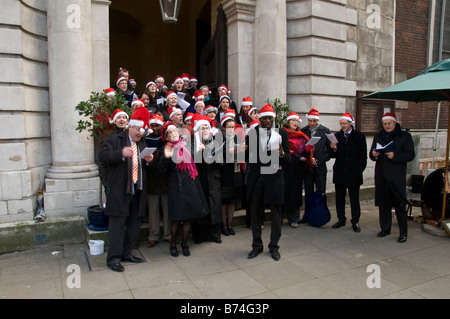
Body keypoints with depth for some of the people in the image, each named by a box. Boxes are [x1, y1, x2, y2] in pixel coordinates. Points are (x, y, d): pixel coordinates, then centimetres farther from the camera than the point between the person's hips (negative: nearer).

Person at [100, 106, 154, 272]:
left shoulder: (142, 144, 19)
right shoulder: (114, 139, 1)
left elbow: (146, 168, 20)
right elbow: (104, 155, -15)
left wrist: (148, 161, -2)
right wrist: (121, 153, -30)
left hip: (137, 190, 6)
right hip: (119, 191, -6)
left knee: (135, 224, 11)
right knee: (118, 224, -3)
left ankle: (126, 253, 25)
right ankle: (113, 258, 7)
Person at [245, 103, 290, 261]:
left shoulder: (281, 134, 2)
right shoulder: (251, 133, 4)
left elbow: (287, 158, 0)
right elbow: (248, 158, 5)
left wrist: (281, 153, -21)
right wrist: (244, 150, -16)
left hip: (274, 176, -1)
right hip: (255, 177, 1)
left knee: (276, 212, 7)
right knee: (254, 212, 9)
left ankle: (274, 246, 25)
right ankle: (257, 245, 27)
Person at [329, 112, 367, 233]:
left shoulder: (359, 136, 1)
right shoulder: (337, 136, 8)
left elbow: (363, 155, 2)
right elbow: (333, 155, 8)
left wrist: (360, 169, -5)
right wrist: (334, 149, -12)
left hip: (354, 173, -3)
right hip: (339, 172, 3)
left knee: (354, 198, 5)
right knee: (339, 197, 8)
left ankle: (355, 221, 15)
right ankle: (341, 219, 21)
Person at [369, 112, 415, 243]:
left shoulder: (405, 136, 3)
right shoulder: (378, 137, 15)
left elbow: (410, 155, -4)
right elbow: (372, 154, 16)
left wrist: (395, 156, -19)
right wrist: (373, 155, -8)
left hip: (397, 176, -4)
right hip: (381, 176, 4)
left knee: (400, 205, -3)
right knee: (383, 204, 9)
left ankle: (403, 232, 7)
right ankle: (385, 228, 22)